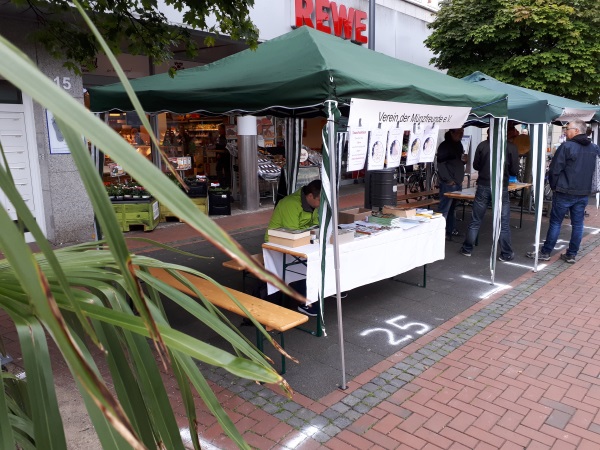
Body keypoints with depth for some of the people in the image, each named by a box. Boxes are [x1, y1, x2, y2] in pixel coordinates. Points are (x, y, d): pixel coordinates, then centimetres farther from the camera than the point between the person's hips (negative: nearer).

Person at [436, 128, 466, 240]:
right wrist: (448, 180, -16)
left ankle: (450, 229, 24)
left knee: (452, 207, 15)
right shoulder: (444, 146, -11)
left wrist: (464, 161, 4)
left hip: (458, 182, 8)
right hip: (448, 183, -8)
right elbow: (440, 164, -16)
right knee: (444, 208, -6)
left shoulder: (459, 144, 15)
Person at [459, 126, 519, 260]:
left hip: (483, 187, 2)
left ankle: (467, 249, 18)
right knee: (503, 223, 6)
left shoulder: (482, 145, 0)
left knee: (475, 220, 10)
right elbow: (514, 171, 0)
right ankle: (506, 254, 12)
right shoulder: (511, 148, -4)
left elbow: (475, 166, 9)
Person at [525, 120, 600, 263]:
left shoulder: (566, 146, -14)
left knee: (555, 223, 2)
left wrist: (554, 187, 1)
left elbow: (554, 170, -13)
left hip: (565, 192, -5)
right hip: (584, 193, 6)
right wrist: (585, 187, 18)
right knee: (578, 224, 10)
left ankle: (545, 253, 8)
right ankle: (571, 255, 16)